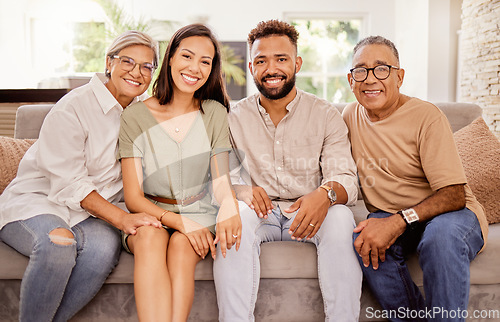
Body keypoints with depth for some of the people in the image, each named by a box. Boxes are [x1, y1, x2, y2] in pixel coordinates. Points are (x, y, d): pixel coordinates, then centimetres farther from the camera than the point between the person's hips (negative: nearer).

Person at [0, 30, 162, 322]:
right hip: (34, 200, -4)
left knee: (105, 245, -30)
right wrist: (121, 218, -28)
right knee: (58, 241, -36)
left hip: (90, 211, 4)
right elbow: (69, 185, -18)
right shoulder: (74, 107, -12)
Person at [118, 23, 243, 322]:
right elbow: (133, 196, -6)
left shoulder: (215, 113, 3)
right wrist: (180, 221, -24)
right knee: (151, 237, -33)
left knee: (182, 245, -31)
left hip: (198, 213, 1)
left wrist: (229, 205, -28)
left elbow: (221, 178, -2)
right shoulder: (136, 116, -2)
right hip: (148, 215, 0)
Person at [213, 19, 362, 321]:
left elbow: (346, 177, -8)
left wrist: (327, 193, -33)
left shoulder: (326, 115, 1)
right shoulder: (236, 118, 5)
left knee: (340, 217, -31)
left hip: (309, 216, 0)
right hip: (260, 215, 1)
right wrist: (239, 190, -27)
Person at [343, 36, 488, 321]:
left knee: (442, 235, -36)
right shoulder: (351, 115, 4)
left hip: (449, 213, -3)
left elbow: (455, 195, -20)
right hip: (388, 218, 4)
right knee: (365, 241, -28)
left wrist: (399, 221, -34)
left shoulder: (426, 116, -14)